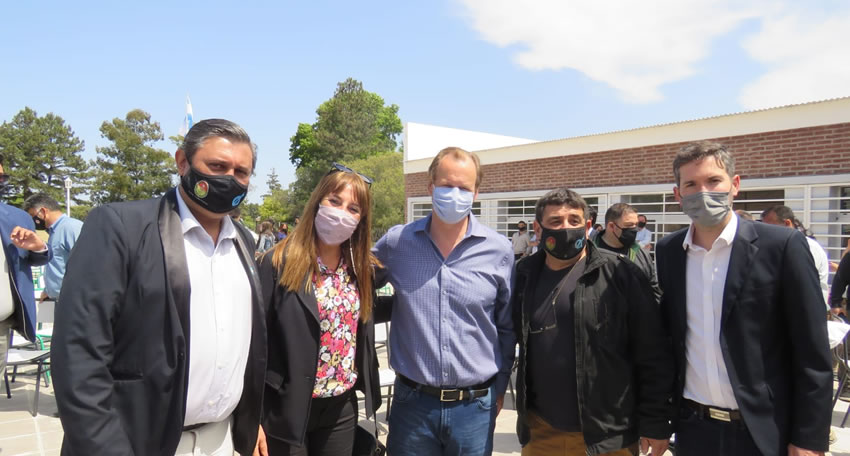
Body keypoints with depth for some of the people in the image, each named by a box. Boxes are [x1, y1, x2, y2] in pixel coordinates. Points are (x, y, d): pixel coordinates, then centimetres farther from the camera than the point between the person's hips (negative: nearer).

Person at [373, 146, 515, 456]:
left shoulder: (499, 251, -4)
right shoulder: (396, 241, -5)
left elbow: (508, 328, 6)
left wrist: (499, 389, 10)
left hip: (475, 406, 0)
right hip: (412, 402, 0)